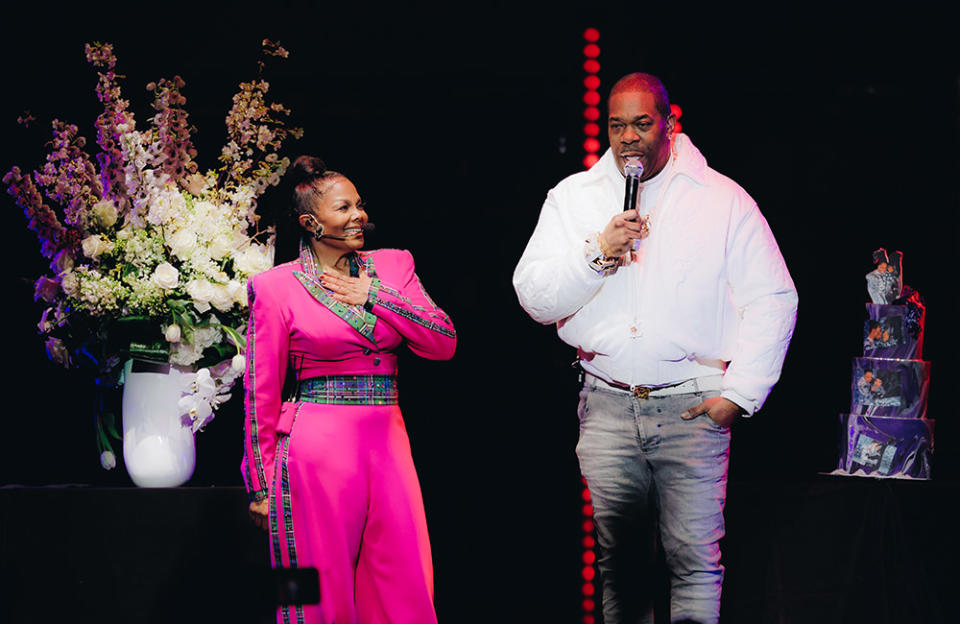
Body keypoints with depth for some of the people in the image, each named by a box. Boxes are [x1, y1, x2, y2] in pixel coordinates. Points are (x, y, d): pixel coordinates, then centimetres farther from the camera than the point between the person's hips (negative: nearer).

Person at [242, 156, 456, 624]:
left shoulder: (393, 267, 11)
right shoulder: (277, 287, 0)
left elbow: (444, 343, 2)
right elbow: (261, 395, 2)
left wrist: (374, 297, -6)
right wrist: (260, 485, 3)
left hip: (387, 443, 4)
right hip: (316, 449, -4)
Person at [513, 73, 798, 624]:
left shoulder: (724, 200, 3)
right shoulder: (574, 197, 10)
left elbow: (773, 300, 2)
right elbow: (535, 299, 4)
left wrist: (738, 394, -5)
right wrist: (598, 252, -12)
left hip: (692, 408, -2)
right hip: (607, 407, 2)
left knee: (695, 557, -10)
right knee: (620, 560, 6)